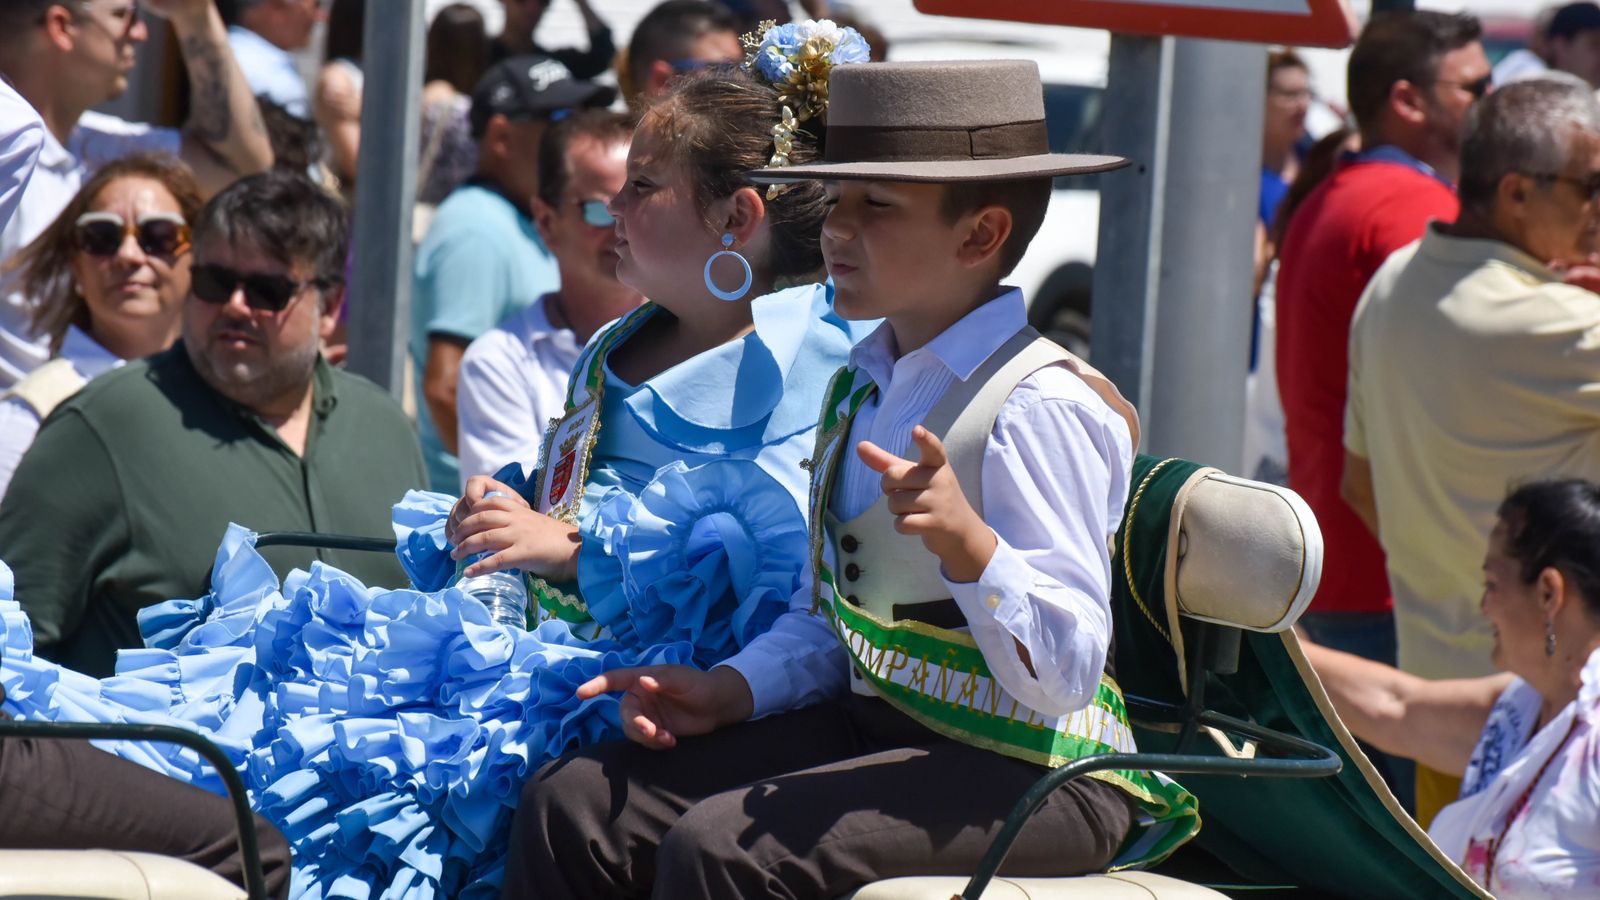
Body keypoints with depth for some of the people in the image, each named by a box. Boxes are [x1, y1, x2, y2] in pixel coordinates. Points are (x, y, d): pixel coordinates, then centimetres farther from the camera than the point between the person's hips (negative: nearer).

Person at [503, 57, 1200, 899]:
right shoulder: (858, 388, 11)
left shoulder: (1041, 407, -16)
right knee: (571, 805, -1)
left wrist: (967, 541, -37)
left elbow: (1064, 676, -22)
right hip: (873, 729, 9)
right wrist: (728, 693, 3)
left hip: (1031, 780, -9)